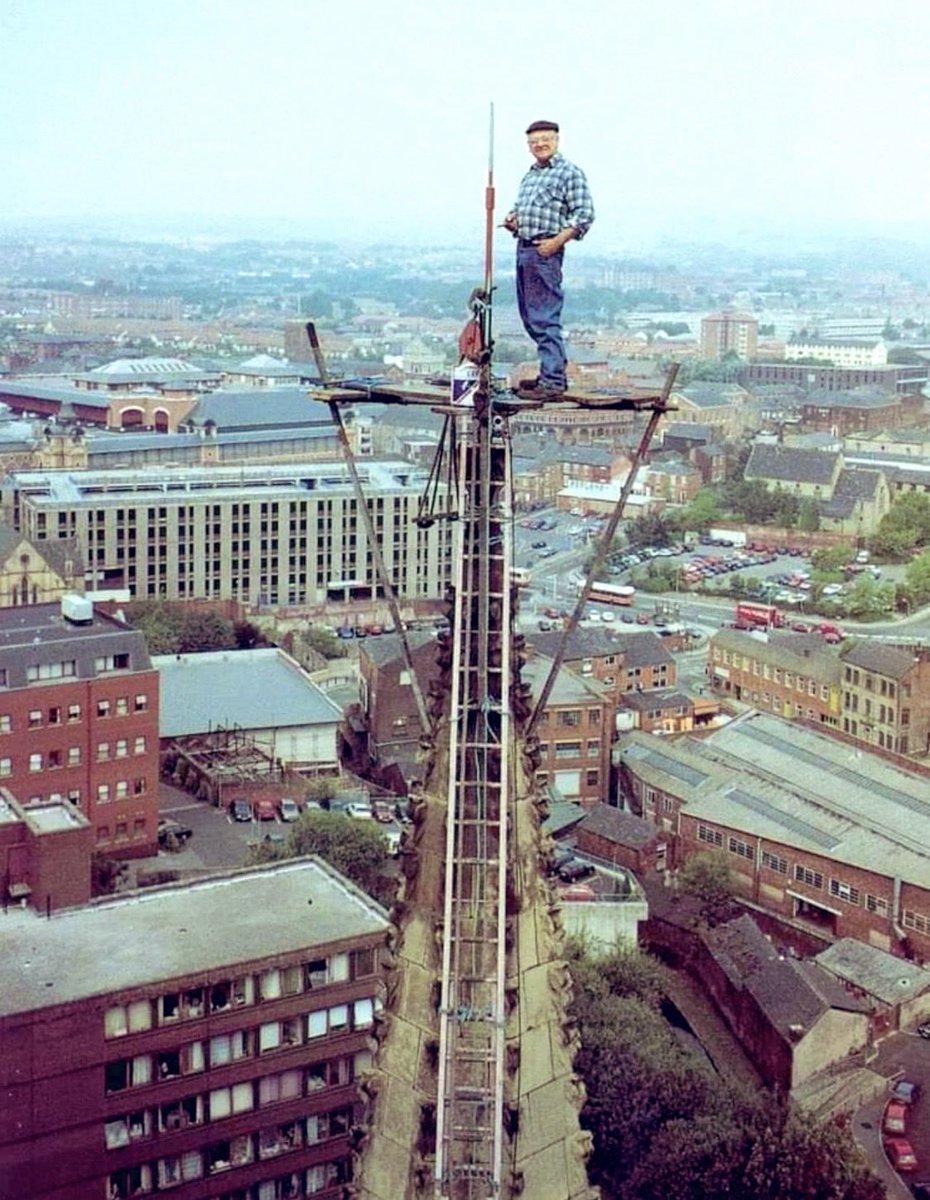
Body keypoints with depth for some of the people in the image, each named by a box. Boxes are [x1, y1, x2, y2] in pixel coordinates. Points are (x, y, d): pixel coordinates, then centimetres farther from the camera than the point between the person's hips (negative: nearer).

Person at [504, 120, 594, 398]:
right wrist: (511, 219, 9)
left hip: (545, 250, -9)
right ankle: (551, 372, 18)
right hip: (523, 248, 9)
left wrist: (557, 241, -18)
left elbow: (584, 214, -10)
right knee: (529, 316, 11)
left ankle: (552, 381, -12)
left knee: (545, 318, -12)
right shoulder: (529, 175, 21)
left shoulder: (570, 172, -3)